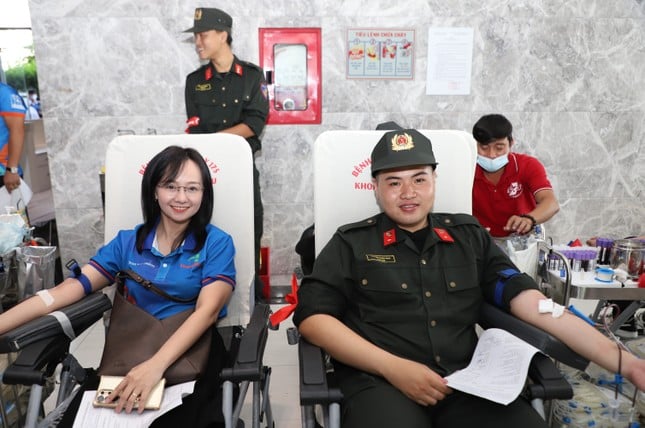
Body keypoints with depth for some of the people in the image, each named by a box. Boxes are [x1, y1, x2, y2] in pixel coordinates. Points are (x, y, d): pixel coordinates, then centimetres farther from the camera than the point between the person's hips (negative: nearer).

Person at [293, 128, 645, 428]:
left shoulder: (469, 236, 14)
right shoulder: (352, 243, 6)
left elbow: (531, 301, 8)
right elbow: (312, 316, -2)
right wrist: (392, 367, -12)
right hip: (380, 382, -2)